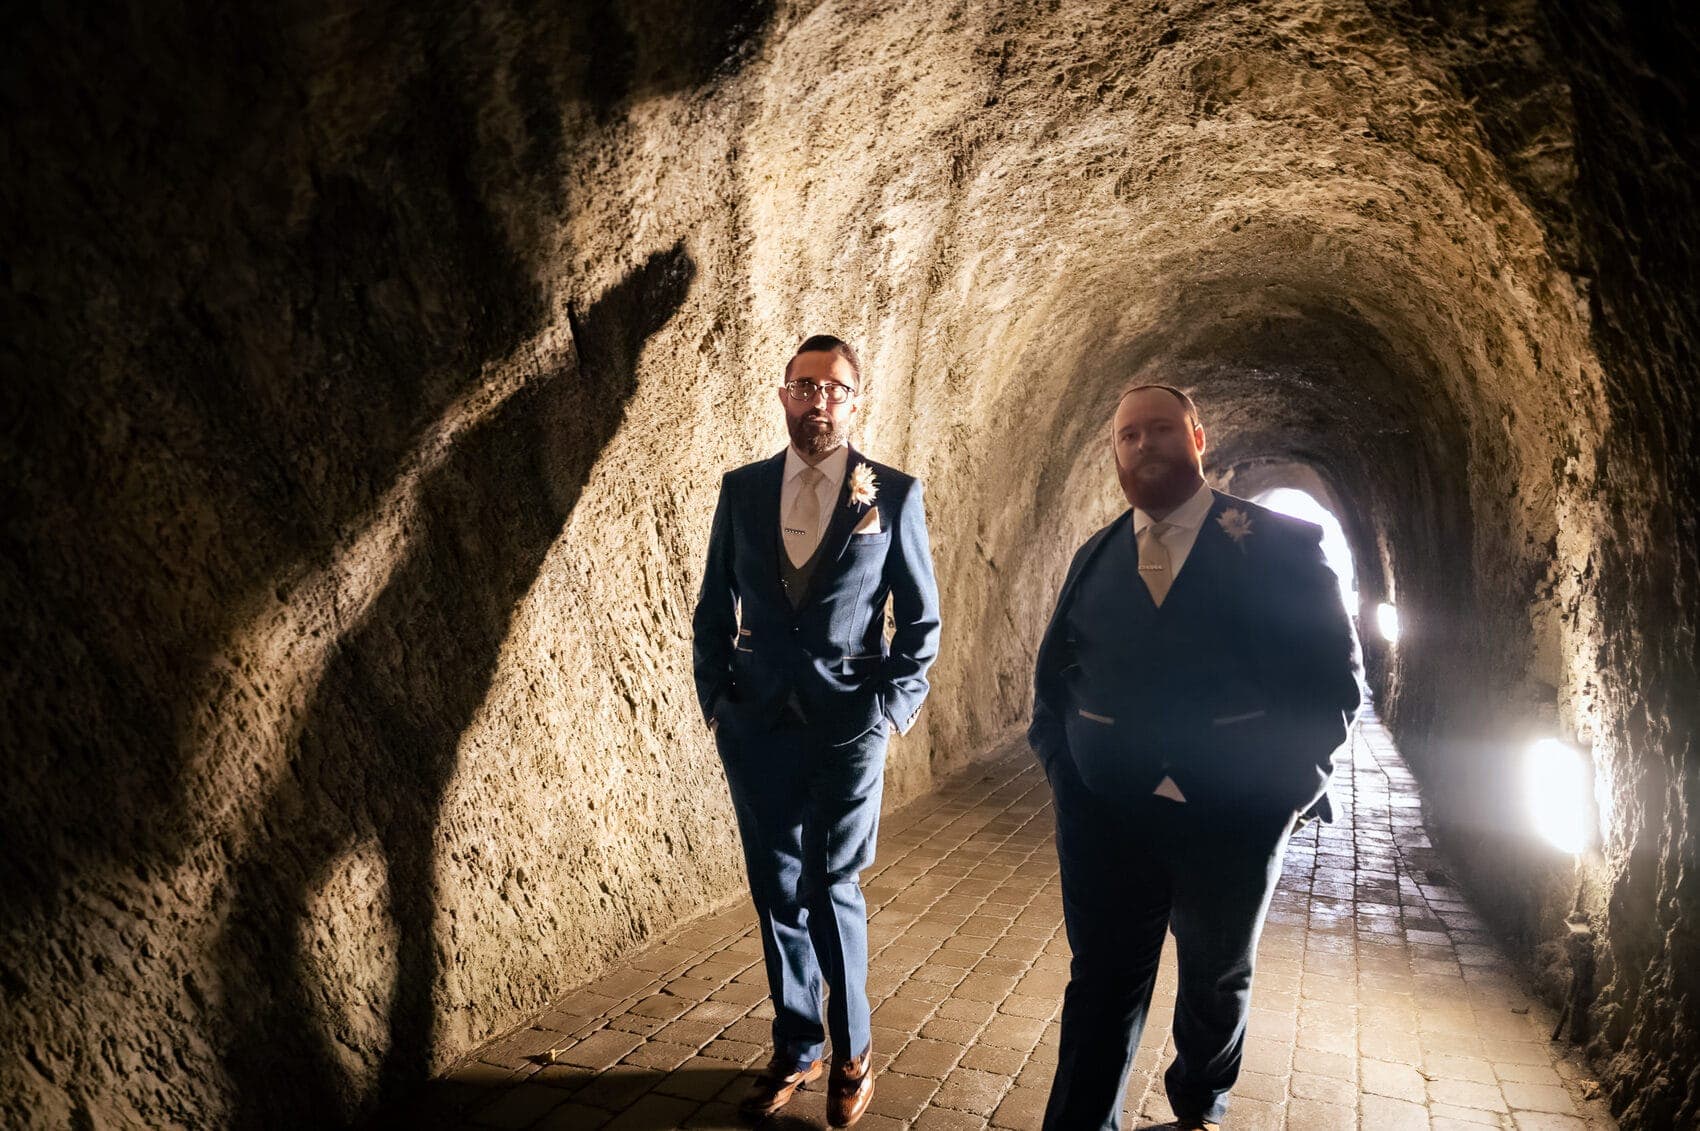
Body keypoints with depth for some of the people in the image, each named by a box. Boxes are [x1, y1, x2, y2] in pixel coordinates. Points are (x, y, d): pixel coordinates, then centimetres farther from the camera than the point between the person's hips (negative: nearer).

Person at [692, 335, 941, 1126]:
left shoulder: (894, 494, -2)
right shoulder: (742, 489, 4)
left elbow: (921, 617, 2)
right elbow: (714, 606, 9)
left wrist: (894, 707, -5)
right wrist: (715, 698, 3)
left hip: (848, 727, -2)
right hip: (756, 727, 3)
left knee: (834, 889, 4)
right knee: (777, 891, 12)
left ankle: (852, 1052, 27)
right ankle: (794, 1051, 30)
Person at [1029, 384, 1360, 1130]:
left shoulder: (1277, 543, -4)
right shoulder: (1095, 556, 7)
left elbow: (1333, 676, -3)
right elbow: (1052, 671, 12)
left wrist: (1290, 786, -10)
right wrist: (1060, 767, 0)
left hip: (1235, 820, 0)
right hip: (1104, 816, 1)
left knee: (1218, 983, 20)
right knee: (1103, 983, 8)